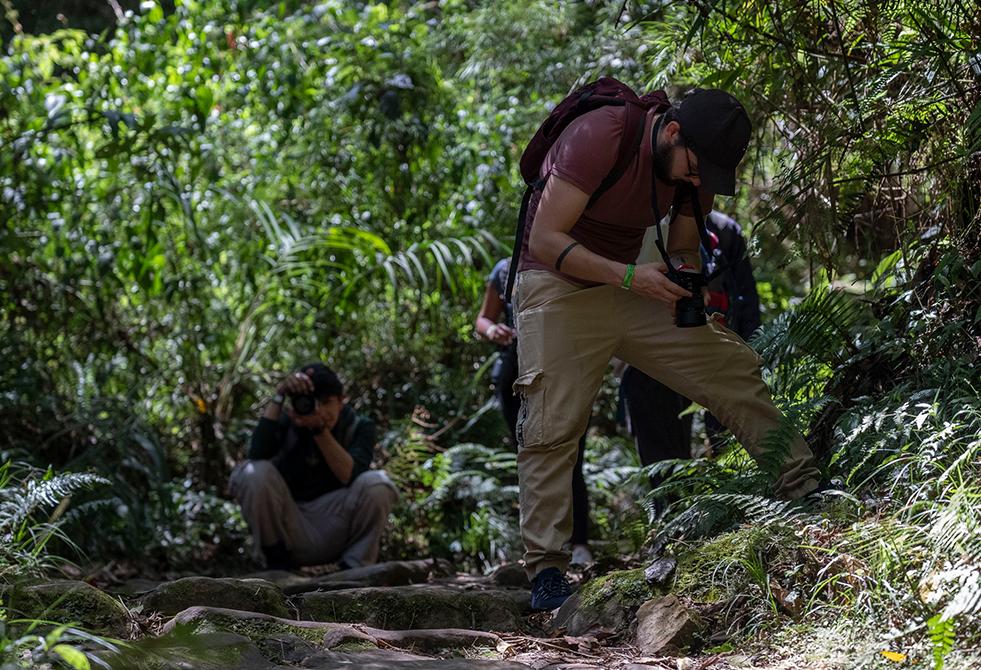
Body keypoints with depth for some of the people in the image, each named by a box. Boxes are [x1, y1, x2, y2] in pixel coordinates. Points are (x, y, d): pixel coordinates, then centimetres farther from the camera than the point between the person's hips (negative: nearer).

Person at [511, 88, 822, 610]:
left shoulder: (699, 162, -3)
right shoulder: (598, 137, -25)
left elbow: (682, 244, 10)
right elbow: (545, 239, -24)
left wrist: (686, 273, -15)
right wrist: (630, 276, -31)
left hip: (635, 285, 6)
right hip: (560, 287, -6)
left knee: (736, 370, -2)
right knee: (551, 428, -14)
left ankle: (805, 489, 4)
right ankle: (545, 571, -9)